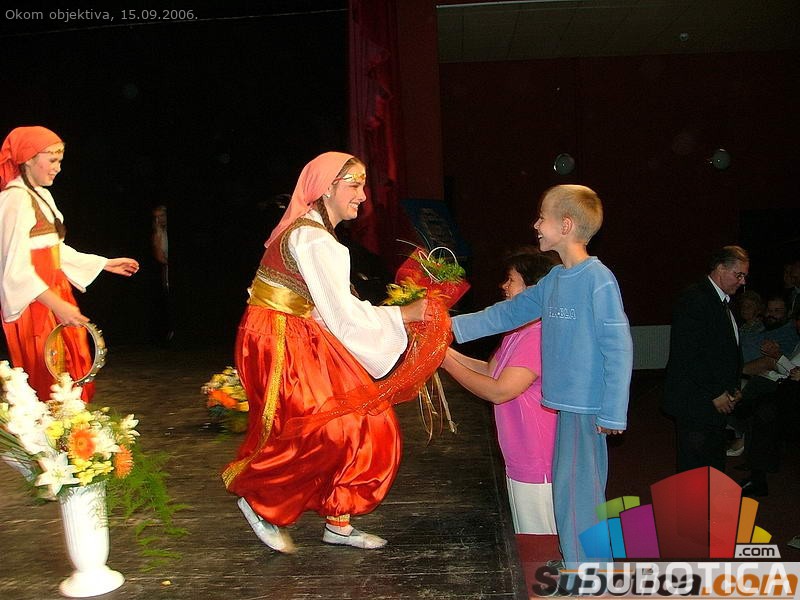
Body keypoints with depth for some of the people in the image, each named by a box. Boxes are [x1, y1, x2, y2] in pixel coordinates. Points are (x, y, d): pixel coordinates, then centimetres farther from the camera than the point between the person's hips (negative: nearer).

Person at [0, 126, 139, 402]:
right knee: (47, 382, -4)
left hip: (54, 294, 9)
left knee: (72, 374, 10)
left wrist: (106, 264, 22)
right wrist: (56, 304, -32)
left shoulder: (43, 196, 14)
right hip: (34, 304, -9)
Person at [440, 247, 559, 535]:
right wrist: (447, 352, 3)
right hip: (519, 462, 10)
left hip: (538, 468, -10)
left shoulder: (539, 335, -24)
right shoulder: (518, 329, 11)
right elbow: (490, 370, 14)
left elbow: (499, 391, -25)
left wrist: (448, 364, -16)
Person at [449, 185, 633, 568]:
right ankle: (580, 564, 31)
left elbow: (618, 348, -17)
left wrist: (613, 413, -16)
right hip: (565, 403, 8)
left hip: (588, 407, -8)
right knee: (572, 489, 16)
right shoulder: (554, 280, 10)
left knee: (575, 493, -2)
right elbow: (507, 313, 15)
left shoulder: (599, 280, -15)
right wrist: (453, 326, 11)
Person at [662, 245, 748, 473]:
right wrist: (715, 394, -16)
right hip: (696, 403, -9)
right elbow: (687, 356, -21)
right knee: (694, 470, -3)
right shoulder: (693, 300, -15)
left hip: (719, 402, 9)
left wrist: (732, 389, 11)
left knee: (715, 467, 14)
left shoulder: (723, 302, 16)